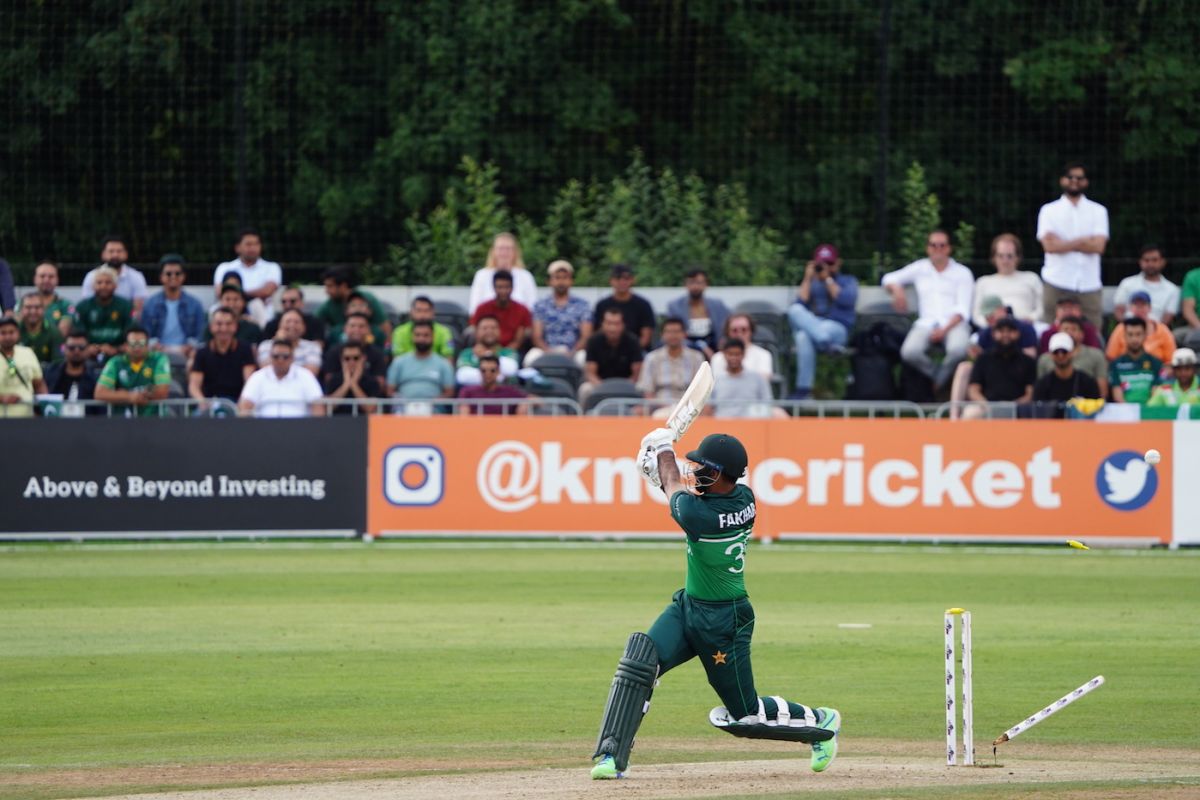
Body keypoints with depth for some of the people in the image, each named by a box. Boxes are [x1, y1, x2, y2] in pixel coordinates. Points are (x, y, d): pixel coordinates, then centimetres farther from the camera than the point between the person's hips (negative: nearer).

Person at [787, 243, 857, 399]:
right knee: (794, 310, -37)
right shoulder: (809, 283, 28)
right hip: (808, 325, 3)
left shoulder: (848, 282, 18)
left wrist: (828, 279, 1)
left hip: (838, 329, -3)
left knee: (803, 335, -40)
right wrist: (808, 279, 7)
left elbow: (846, 300, -6)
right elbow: (800, 303, 7)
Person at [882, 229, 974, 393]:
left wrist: (945, 330, -15)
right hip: (926, 324, 1)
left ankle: (940, 380, -10)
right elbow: (889, 279, 26)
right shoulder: (919, 269, 18)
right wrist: (896, 289, 0)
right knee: (909, 352, -33)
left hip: (954, 324, -1)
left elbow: (963, 310, 1)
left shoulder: (962, 273, 11)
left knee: (958, 349, -38)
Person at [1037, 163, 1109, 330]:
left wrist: (1063, 244, -5)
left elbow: (1099, 246, -4)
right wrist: (1083, 241, -5)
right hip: (1057, 284, -1)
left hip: (1089, 284, 1)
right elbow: (1049, 245, -6)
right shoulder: (1049, 211, 9)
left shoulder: (1098, 211, 11)